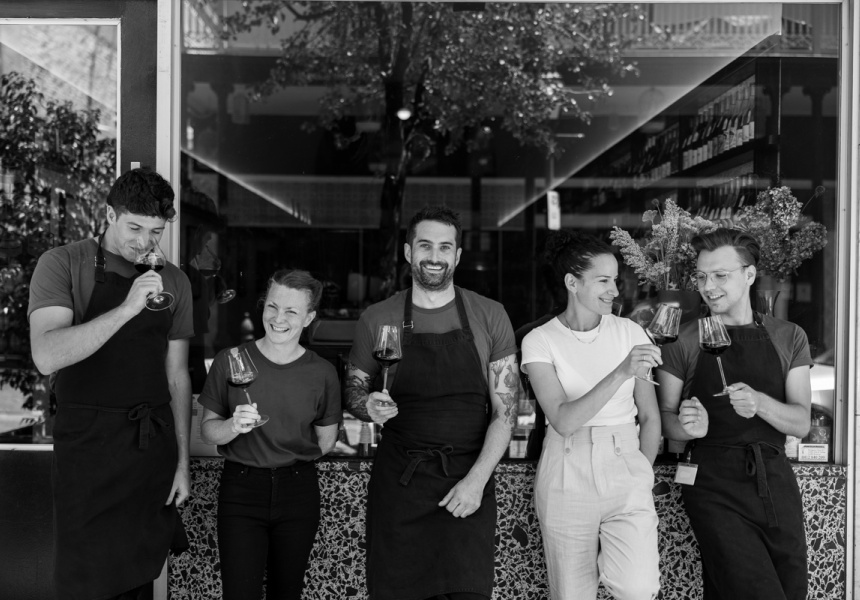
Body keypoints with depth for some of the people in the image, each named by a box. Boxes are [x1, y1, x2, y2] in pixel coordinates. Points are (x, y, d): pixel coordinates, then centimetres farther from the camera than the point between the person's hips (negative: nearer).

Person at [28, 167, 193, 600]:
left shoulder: (173, 281, 8)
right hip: (89, 448, -4)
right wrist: (127, 308, -27)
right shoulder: (62, 264, -5)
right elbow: (46, 358, -19)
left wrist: (182, 461, 8)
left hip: (154, 449, 4)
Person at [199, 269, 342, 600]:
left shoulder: (322, 373, -3)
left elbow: (325, 442, 8)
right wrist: (234, 426, -19)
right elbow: (207, 430, -1)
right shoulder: (229, 361, -5)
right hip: (240, 489, -1)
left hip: (299, 491, 1)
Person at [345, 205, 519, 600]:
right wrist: (369, 406, -11)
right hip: (398, 480, 1)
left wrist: (477, 480, -11)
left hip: (469, 480, -1)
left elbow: (505, 411, 0)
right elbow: (353, 395, 13)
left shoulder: (489, 317, 1)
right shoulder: (376, 319, 3)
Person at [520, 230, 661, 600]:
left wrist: (639, 478, 3)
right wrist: (621, 373, -25)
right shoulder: (539, 341, -4)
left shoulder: (630, 332, 3)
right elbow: (563, 420, -17)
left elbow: (650, 418, 10)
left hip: (626, 469, 1)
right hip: (566, 478, -1)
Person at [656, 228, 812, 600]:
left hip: (776, 482, 3)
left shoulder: (789, 338, 9)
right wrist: (687, 426, -18)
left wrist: (760, 402, -17)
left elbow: (801, 423, 3)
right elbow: (665, 417, 4)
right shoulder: (683, 342, 3)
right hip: (715, 487, -3)